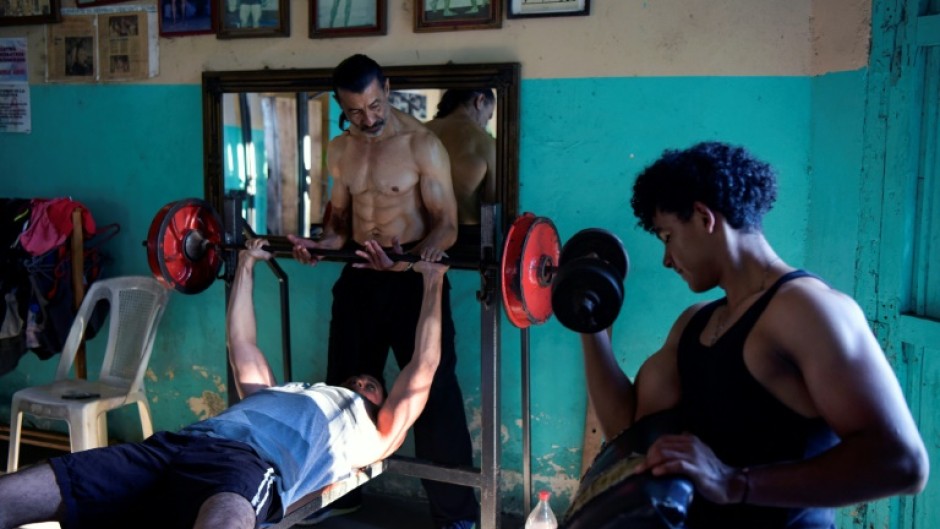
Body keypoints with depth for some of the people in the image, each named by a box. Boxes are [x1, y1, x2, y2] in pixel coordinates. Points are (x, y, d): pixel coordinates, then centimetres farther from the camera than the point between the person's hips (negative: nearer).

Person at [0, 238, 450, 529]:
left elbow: (423, 367, 22)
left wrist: (432, 285, 25)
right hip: (180, 443, 6)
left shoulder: (373, 434, 28)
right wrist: (246, 268, 53)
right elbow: (242, 346, 49)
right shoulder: (279, 393, 43)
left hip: (253, 463, -6)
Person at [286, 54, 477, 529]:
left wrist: (428, 250, -35)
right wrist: (321, 244, -7)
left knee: (433, 394, -3)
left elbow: (447, 221, -13)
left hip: (414, 278, -6)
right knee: (344, 387, 16)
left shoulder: (421, 144, -12)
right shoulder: (340, 151, 6)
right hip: (359, 277, 6)